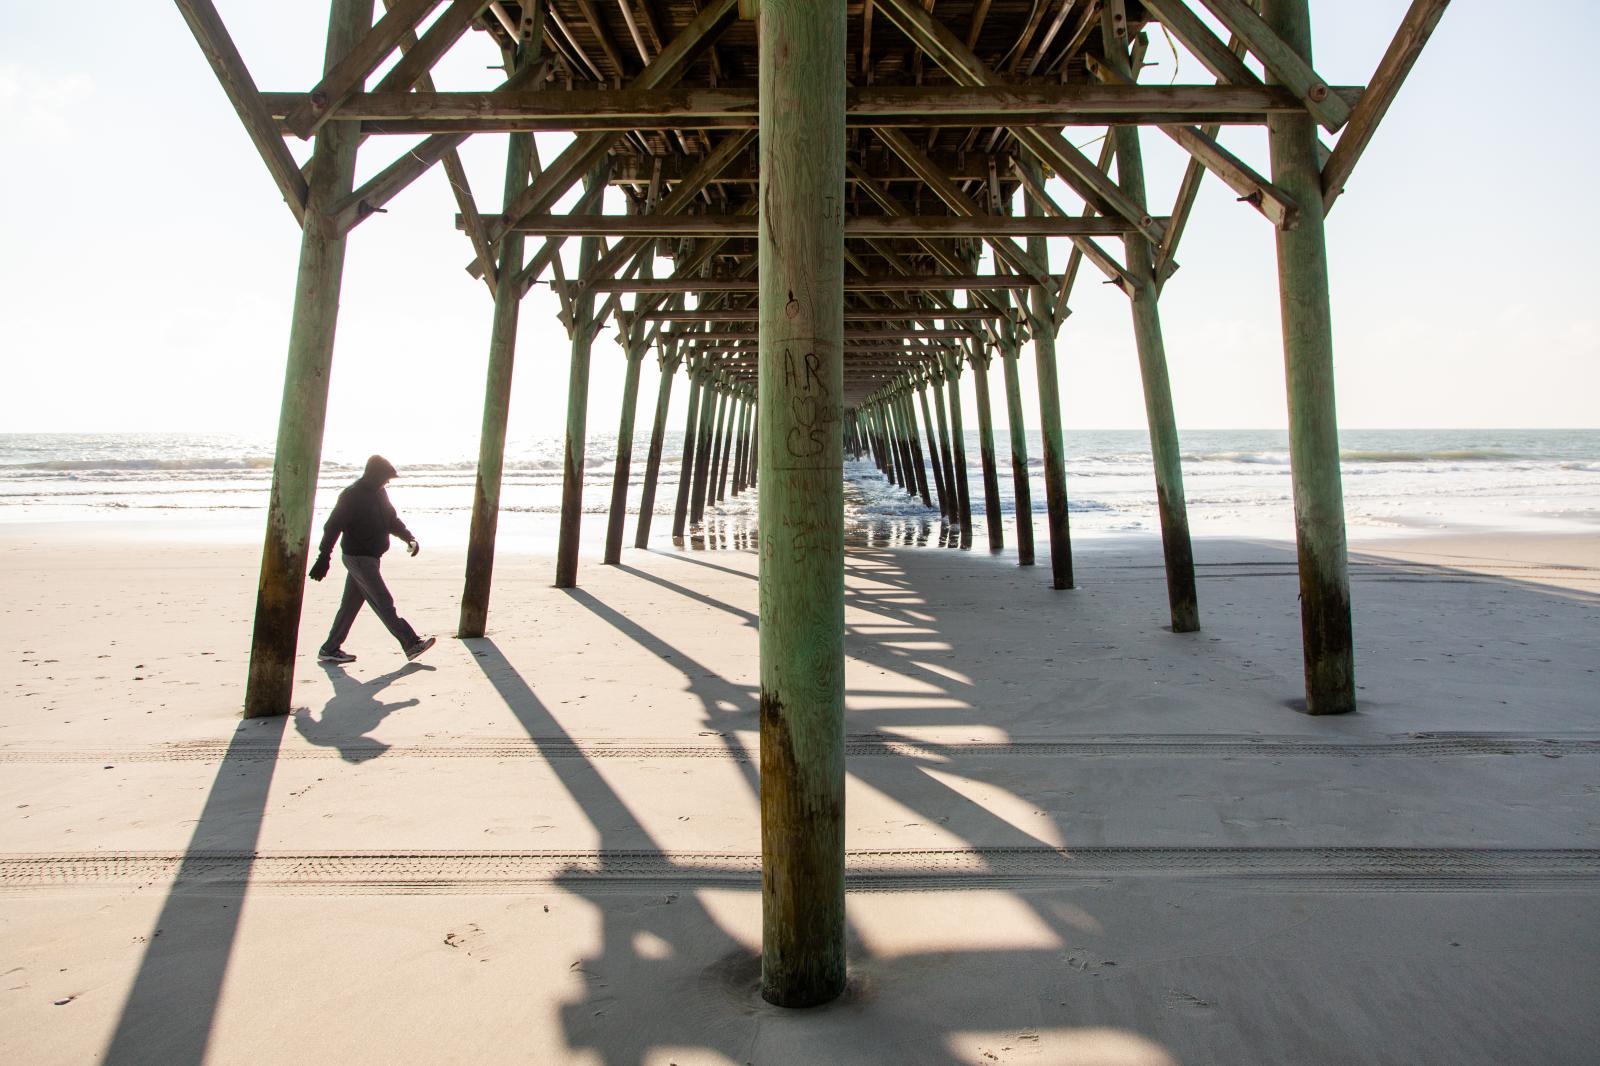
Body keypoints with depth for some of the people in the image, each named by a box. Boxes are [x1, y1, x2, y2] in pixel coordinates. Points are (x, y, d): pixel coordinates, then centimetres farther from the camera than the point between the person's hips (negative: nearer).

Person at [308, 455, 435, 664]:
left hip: (369, 558, 9)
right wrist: (324, 557, -23)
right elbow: (333, 526, -18)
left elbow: (392, 520, 18)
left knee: (351, 604, 13)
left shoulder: (379, 493, 11)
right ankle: (412, 644, -5)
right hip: (359, 558, -9)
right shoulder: (352, 495, -15)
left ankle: (329, 649, 21)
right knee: (383, 603, -6)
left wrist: (409, 538, 0)